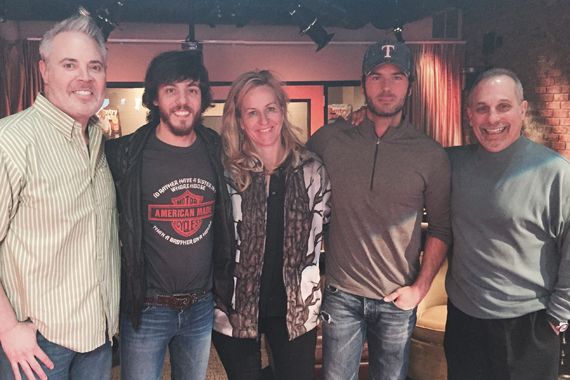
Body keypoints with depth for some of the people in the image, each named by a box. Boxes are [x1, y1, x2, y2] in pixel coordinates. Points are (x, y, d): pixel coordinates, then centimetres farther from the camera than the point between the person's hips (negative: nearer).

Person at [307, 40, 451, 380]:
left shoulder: (431, 155, -4)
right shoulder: (329, 140, -3)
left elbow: (441, 228, 2)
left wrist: (420, 288, -4)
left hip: (398, 301, 0)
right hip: (341, 296, 0)